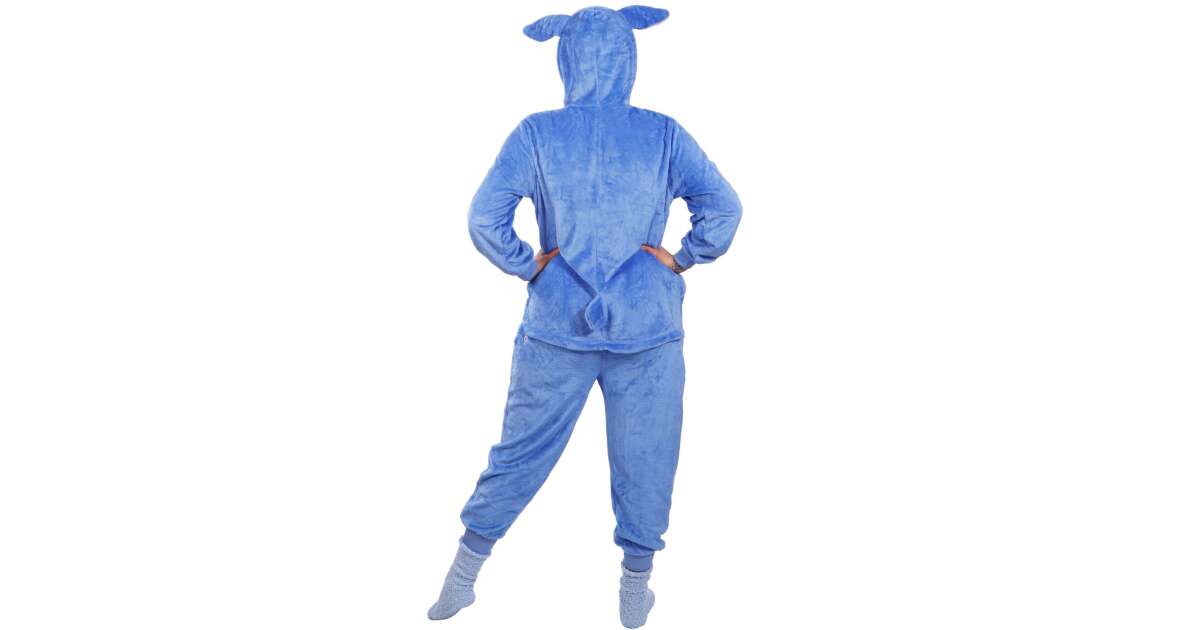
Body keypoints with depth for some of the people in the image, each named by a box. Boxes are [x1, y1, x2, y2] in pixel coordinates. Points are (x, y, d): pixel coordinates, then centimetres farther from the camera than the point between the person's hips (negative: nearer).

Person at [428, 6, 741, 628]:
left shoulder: (537, 133, -6)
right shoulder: (664, 134, -4)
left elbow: (485, 218, -14)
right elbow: (723, 209, -9)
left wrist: (528, 266, -2)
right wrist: (680, 260, 0)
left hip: (557, 326, 1)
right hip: (647, 329, 0)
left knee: (520, 453, 13)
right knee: (643, 461, 13)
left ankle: (462, 576, 22)